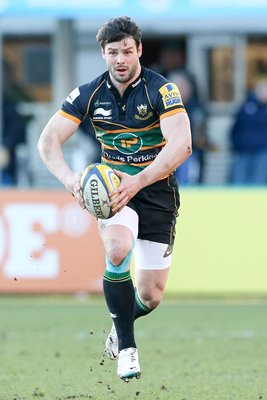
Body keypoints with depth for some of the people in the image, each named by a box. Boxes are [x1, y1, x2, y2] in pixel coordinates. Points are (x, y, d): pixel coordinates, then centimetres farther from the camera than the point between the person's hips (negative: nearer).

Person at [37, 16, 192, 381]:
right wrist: (68, 177, -29)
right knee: (118, 248, -33)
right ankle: (126, 346, -19)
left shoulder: (162, 90, -16)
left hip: (157, 191, -1)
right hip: (115, 187, 1)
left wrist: (139, 181, -41)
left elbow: (182, 145, -29)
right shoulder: (89, 94, -5)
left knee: (151, 297, 0)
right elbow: (49, 138, -7)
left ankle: (120, 324, 39)